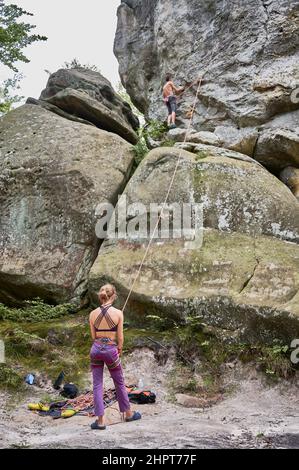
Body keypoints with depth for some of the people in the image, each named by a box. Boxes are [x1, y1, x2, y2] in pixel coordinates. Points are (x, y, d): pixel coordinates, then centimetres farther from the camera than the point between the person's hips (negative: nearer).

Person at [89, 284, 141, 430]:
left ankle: (100, 420, 7)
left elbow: (93, 336, 4)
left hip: (96, 349, 2)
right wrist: (120, 349, 12)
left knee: (97, 385, 8)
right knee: (120, 383, 17)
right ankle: (128, 413, 32)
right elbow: (120, 337, -5)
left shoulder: (93, 314, -3)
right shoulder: (118, 313, -11)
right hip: (111, 349, -2)